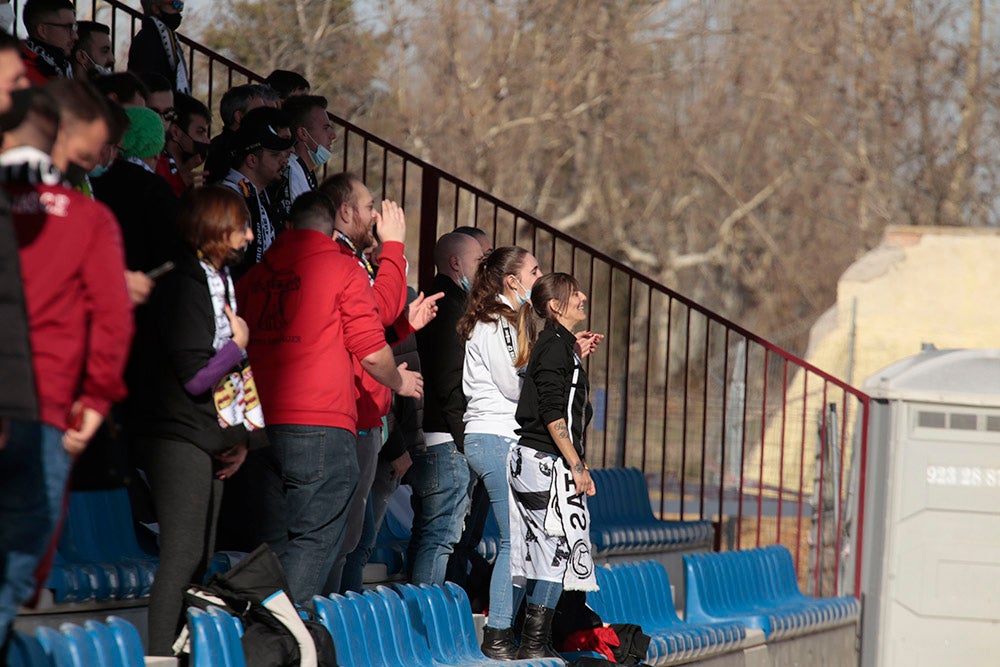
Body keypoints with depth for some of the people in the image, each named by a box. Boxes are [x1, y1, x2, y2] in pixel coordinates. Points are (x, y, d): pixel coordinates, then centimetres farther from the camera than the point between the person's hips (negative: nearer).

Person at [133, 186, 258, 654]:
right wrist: (239, 344, -6)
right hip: (180, 439, -10)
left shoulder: (219, 282, 16)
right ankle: (159, 655, -14)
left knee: (199, 559, 10)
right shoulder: (184, 287, -15)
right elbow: (195, 376, -21)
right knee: (181, 557, -13)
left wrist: (240, 437, 9)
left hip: (211, 440, 10)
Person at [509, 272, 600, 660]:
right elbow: (552, 414, -18)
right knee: (558, 551, -10)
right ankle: (534, 644, -10)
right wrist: (576, 465, -18)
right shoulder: (555, 346, -12)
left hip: (538, 463, 10)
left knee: (546, 555, 9)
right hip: (547, 463, -10)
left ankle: (535, 642, 11)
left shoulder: (559, 345, 18)